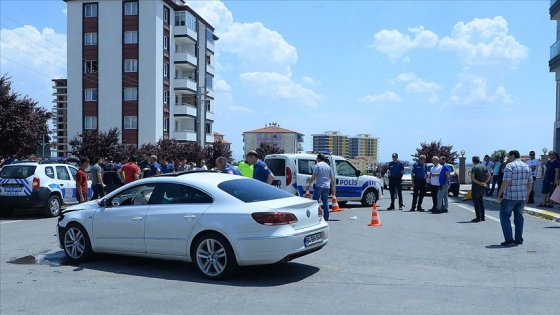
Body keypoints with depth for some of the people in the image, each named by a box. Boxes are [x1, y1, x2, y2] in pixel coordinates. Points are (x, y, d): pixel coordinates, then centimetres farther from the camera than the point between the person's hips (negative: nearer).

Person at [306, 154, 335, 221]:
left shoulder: (317, 165, -5)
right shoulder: (328, 166, 14)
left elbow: (314, 176, -13)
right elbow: (332, 179, 14)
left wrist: (308, 184, -9)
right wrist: (332, 188, 19)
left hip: (319, 186, -5)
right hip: (327, 187, 5)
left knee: (315, 201, 3)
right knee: (325, 202, 9)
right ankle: (326, 217, 9)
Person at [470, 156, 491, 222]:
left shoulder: (474, 167, -14)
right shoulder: (484, 167, 7)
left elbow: (472, 178, -23)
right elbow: (489, 175, 10)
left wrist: (479, 183, -15)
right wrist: (485, 182, 3)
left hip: (476, 187, -7)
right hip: (482, 188, 7)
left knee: (476, 202, -1)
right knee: (481, 202, 16)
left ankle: (478, 218, -1)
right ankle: (483, 217, 19)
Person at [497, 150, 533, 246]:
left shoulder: (510, 166, -11)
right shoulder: (526, 166, 11)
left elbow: (506, 182, -18)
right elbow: (530, 183, 13)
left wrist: (499, 194, -12)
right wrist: (527, 195, 21)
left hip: (509, 196, -7)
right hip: (522, 197, 7)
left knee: (505, 217, 1)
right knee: (519, 217, 14)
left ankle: (509, 239, -6)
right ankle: (518, 240, 17)